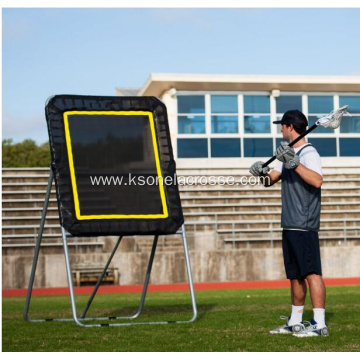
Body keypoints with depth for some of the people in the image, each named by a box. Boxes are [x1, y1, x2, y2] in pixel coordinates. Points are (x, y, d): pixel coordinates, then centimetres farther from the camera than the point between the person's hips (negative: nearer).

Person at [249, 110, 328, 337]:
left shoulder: (309, 153, -10)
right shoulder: (288, 153, 18)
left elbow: (317, 181, -26)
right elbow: (271, 180, 17)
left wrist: (294, 163, -32)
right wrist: (263, 174, -4)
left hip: (305, 226, -9)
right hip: (289, 225, 9)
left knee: (311, 272, -12)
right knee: (295, 275, 14)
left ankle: (319, 324, -13)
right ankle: (295, 323, 21)